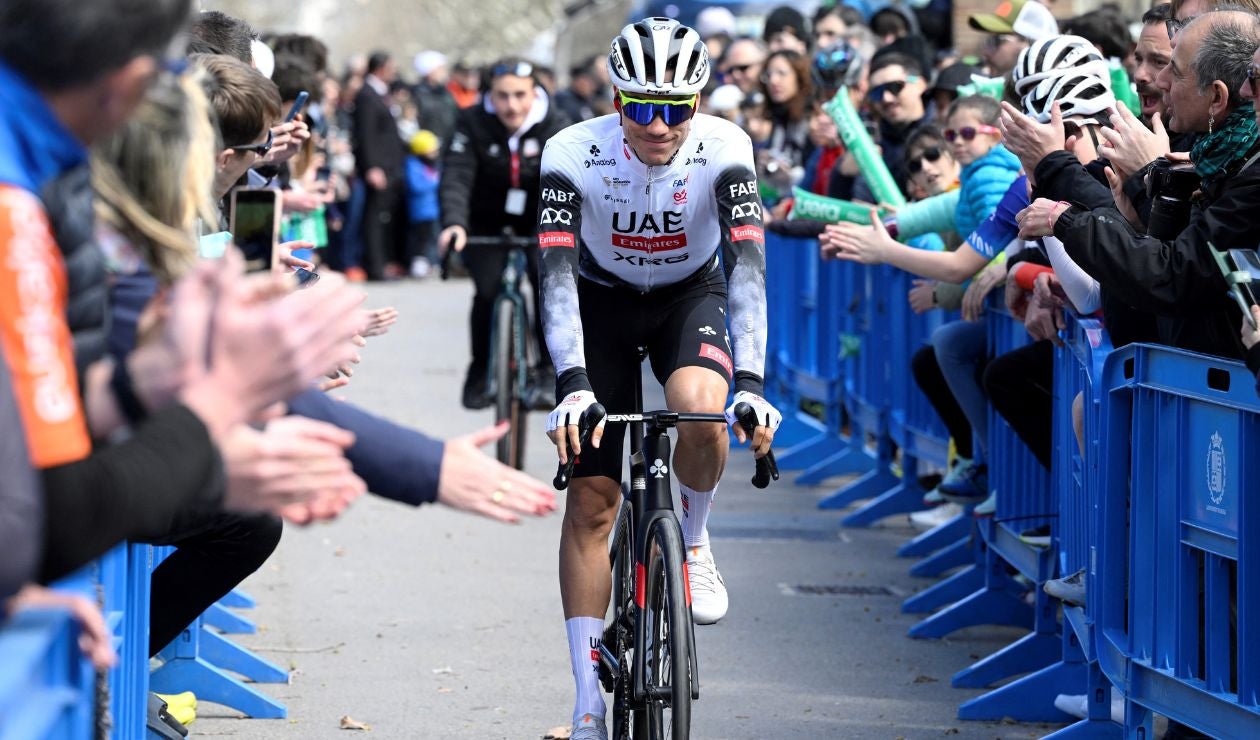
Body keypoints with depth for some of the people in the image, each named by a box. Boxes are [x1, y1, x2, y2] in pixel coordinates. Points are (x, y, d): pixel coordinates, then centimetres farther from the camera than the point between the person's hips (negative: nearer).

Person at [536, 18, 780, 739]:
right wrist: (573, 384, -44)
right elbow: (558, 275, -31)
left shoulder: (723, 149, -26)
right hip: (603, 301, 0)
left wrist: (750, 383, -44)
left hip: (690, 295, 0)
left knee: (700, 408, -35)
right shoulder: (574, 153, -27)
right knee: (591, 501, -6)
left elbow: (746, 267, -32)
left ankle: (692, 541, -3)